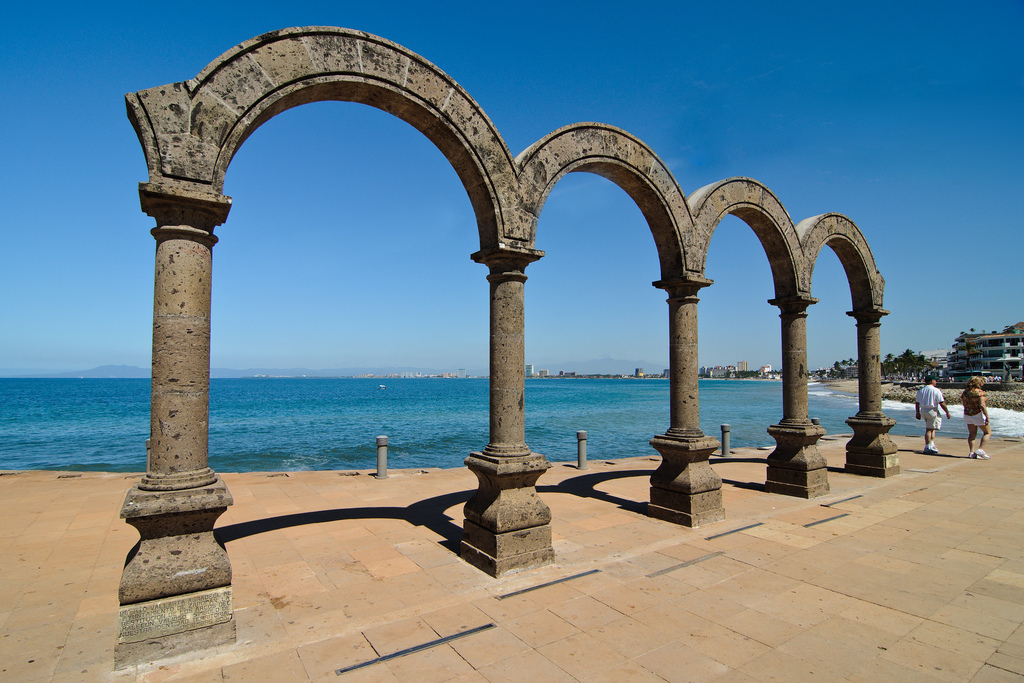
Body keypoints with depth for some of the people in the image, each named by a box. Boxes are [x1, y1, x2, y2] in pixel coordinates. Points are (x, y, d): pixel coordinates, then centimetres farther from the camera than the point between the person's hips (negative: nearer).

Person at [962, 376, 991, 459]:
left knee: (972, 434, 9)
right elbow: (982, 405, -20)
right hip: (978, 414, -6)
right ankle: (981, 449, -3)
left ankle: (972, 452, 4)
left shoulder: (965, 392, 5)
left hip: (967, 414, 6)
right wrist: (987, 417, -19)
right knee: (988, 432, 9)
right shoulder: (979, 392, -14)